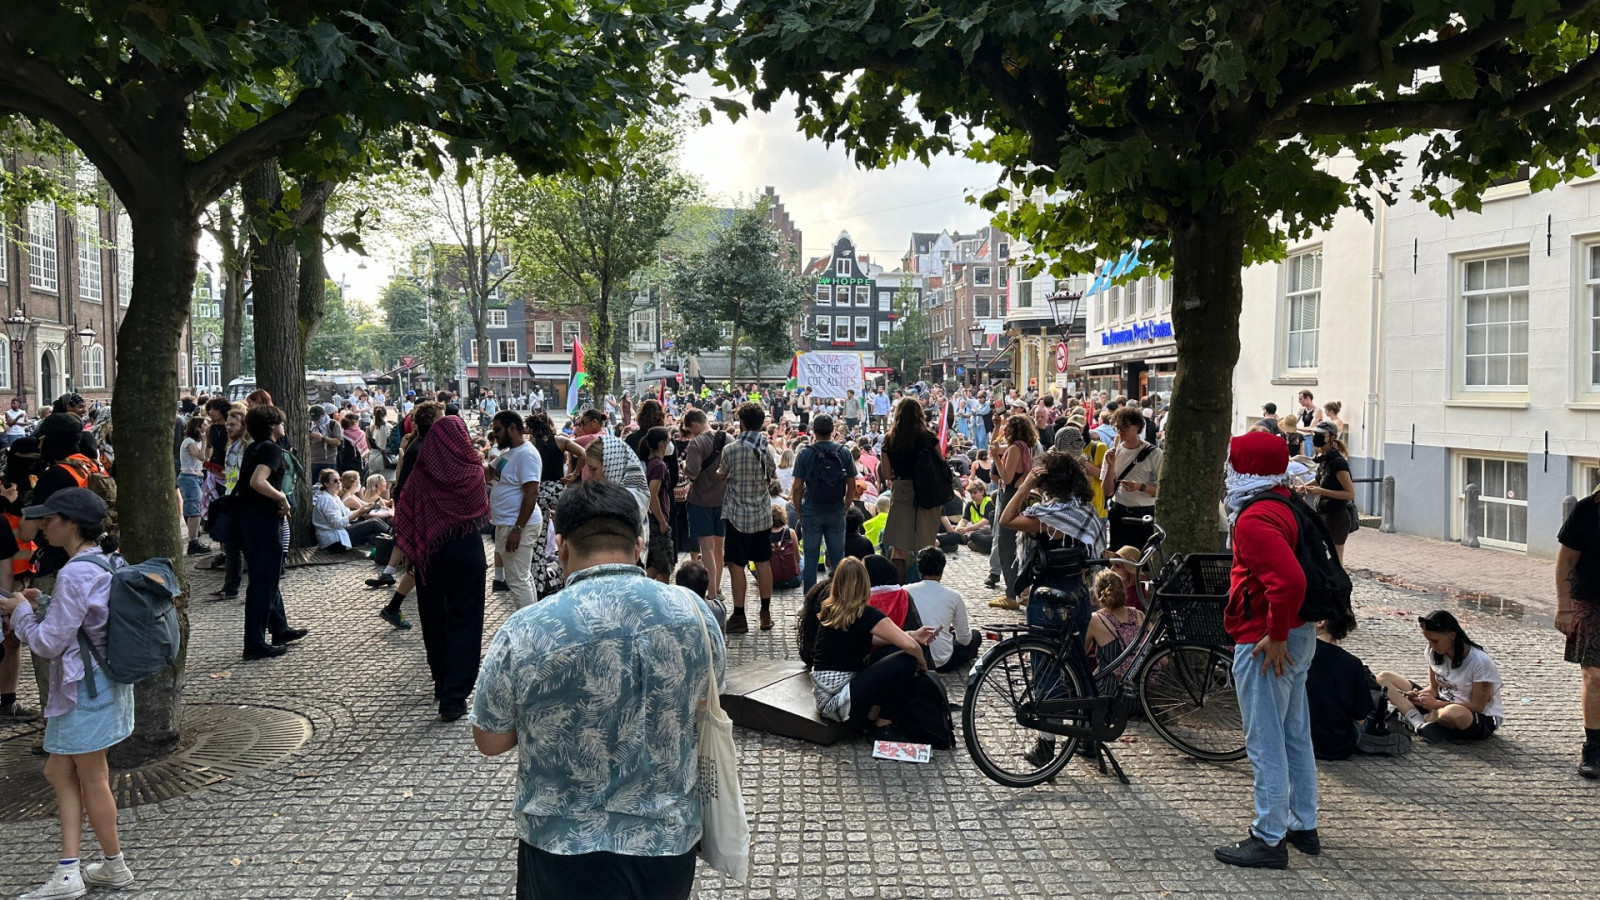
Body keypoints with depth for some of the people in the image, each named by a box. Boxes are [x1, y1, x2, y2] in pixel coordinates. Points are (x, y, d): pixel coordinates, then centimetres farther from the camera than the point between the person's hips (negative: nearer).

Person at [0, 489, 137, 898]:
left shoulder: (76, 574, -23)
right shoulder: (106, 562, 6)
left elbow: (48, 643, -18)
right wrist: (42, 603, 9)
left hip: (84, 689, -10)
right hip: (105, 683, 10)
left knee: (91, 779, 7)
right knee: (60, 772, 15)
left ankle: (115, 866, 23)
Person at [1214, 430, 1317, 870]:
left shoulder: (1254, 519, -21)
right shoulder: (1285, 505, 10)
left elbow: (1289, 581, -34)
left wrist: (1275, 637, -23)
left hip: (1266, 644, -10)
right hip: (1299, 635, 10)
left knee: (1266, 743, -1)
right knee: (1296, 736, 19)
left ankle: (1269, 839, 9)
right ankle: (1303, 826, 31)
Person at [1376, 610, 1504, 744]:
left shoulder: (1479, 661, -22)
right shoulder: (1434, 652, -4)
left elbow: (1477, 707, -18)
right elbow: (1434, 688, 6)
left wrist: (1437, 704, -25)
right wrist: (1418, 695, -16)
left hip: (1484, 719, -6)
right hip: (1443, 704, 6)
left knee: (1454, 713, -46)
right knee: (1383, 678, -6)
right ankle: (1419, 723, -27)